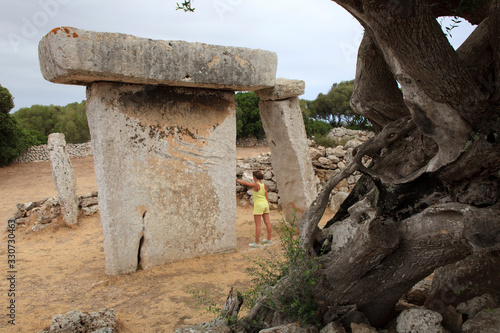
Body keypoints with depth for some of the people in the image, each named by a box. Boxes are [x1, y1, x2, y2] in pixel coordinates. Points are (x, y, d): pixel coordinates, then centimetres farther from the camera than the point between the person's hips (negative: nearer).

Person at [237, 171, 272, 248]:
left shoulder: (255, 185, -17)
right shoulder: (264, 185, 4)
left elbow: (244, 183, -16)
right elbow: (267, 198, 8)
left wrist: (236, 180, -2)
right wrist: (267, 208, 15)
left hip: (258, 206, -7)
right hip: (265, 204, 7)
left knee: (257, 225, -4)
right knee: (267, 222, 12)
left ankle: (256, 243, -1)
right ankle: (269, 239, 22)